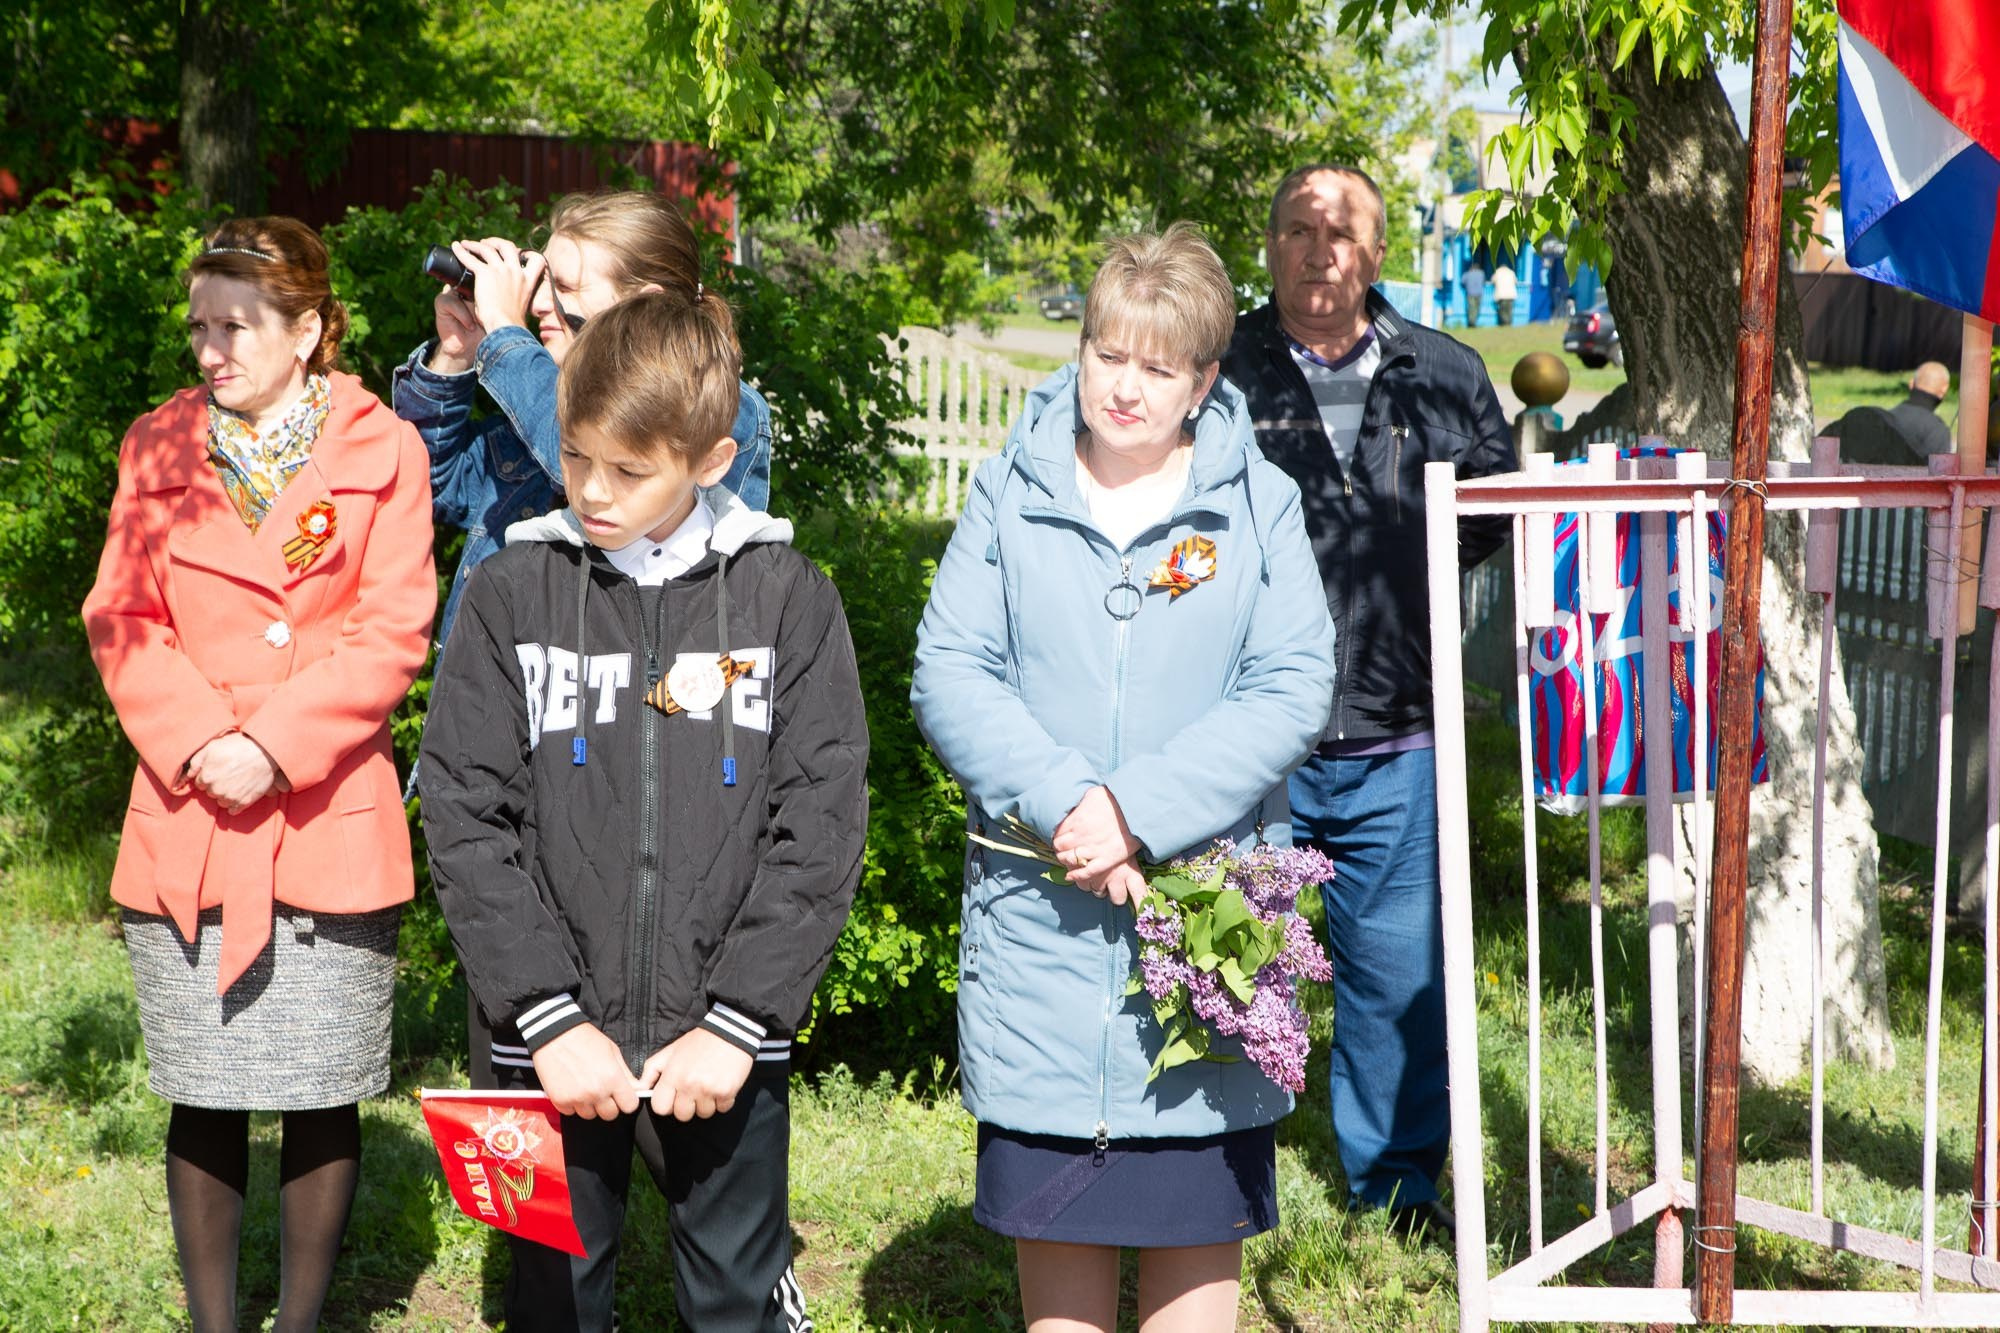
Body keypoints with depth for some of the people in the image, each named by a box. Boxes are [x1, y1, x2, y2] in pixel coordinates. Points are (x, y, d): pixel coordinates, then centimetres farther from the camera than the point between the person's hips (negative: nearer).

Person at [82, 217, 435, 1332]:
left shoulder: (382, 451, 2)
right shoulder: (160, 447, 10)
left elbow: (393, 631, -4)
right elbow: (122, 619, 5)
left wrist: (275, 743, -14)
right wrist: (196, 739, -12)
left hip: (329, 822, -2)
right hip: (186, 822, 2)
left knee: (322, 1100, 3)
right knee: (204, 1100, 6)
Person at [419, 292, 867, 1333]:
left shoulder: (788, 600, -1)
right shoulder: (512, 595, 0)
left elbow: (819, 825, -4)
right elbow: (466, 819, -4)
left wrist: (735, 1022, -11)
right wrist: (550, 1017, -11)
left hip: (727, 1048, -1)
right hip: (556, 1044, 1)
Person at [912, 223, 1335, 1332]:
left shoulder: (1257, 505, 2)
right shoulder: (1012, 493, 4)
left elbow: (1293, 691, -6)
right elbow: (947, 671, -3)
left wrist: (1137, 809, -16)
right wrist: (1061, 801, -17)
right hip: (1039, 899, 1)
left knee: (1200, 1202, 5)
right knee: (1052, 1210, 8)